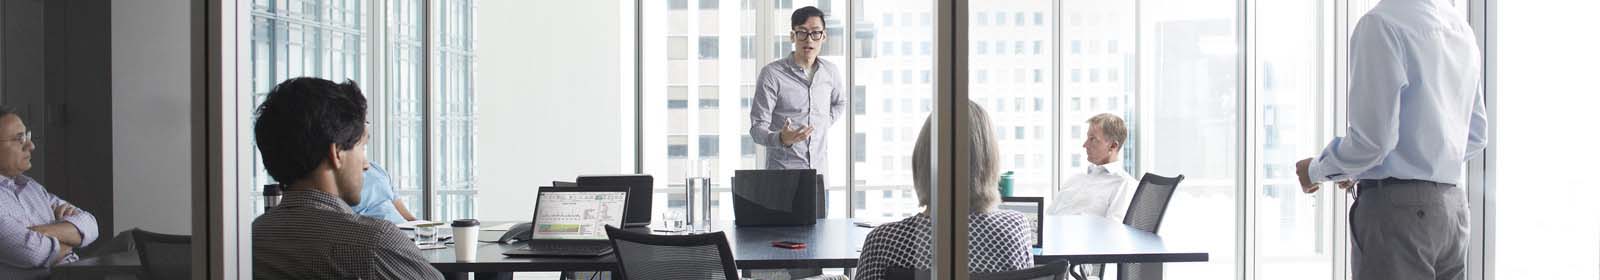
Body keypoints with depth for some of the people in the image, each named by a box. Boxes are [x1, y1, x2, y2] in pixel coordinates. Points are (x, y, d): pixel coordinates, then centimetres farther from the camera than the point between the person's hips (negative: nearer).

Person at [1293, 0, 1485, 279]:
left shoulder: (1381, 23, -13)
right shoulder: (1461, 24, 12)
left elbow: (1372, 138, -18)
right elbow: (1475, 137, 18)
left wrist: (1316, 170, 0)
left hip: (1397, 207, -8)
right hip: (1453, 207, 8)